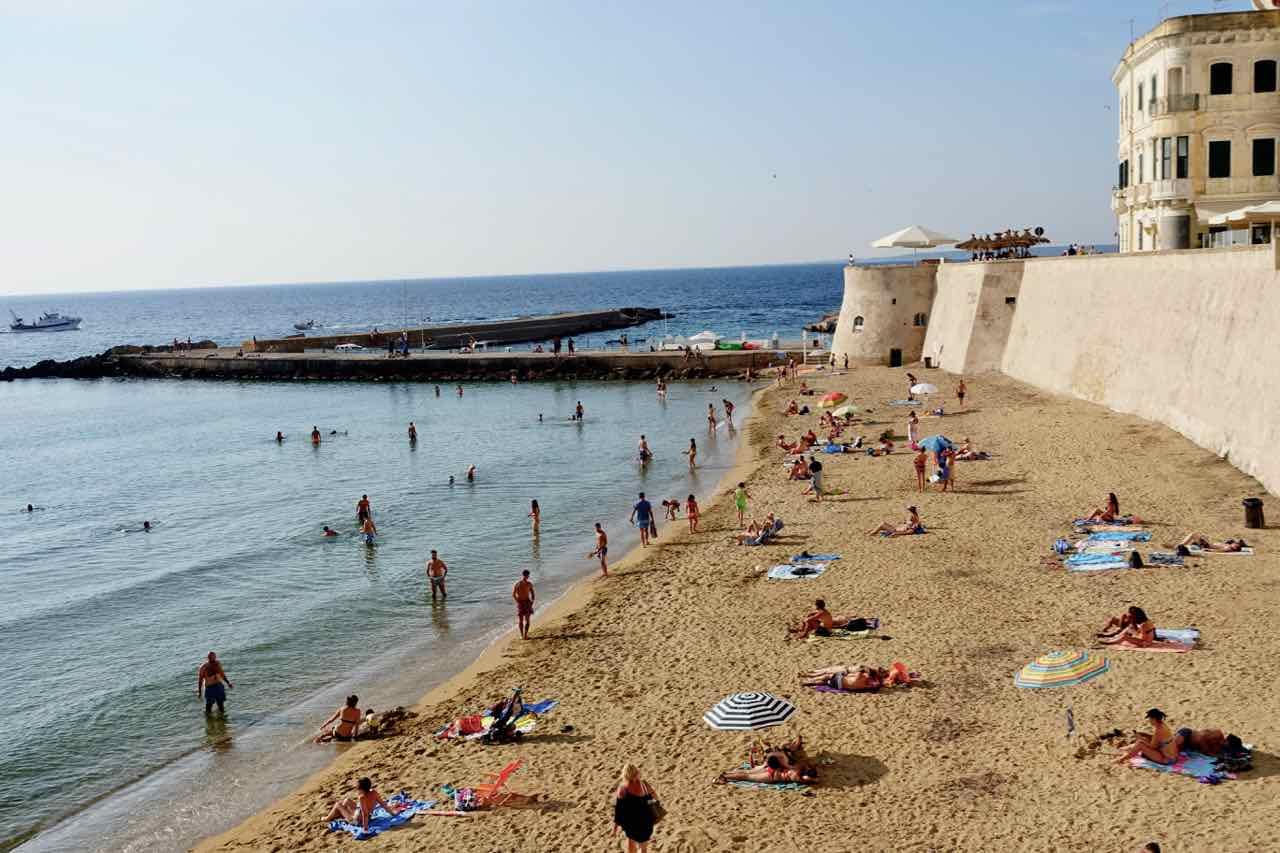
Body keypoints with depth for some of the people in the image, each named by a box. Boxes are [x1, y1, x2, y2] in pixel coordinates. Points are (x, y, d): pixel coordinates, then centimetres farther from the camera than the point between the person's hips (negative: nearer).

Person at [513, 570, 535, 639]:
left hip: (527, 602, 3)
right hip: (520, 603, -3)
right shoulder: (517, 584, -9)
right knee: (520, 620, 1)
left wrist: (532, 600, -1)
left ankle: (525, 634, 7)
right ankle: (521, 635, 8)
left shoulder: (529, 584, 2)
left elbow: (532, 593, 12)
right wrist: (518, 601, -13)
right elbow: (513, 594, -8)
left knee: (527, 620, 2)